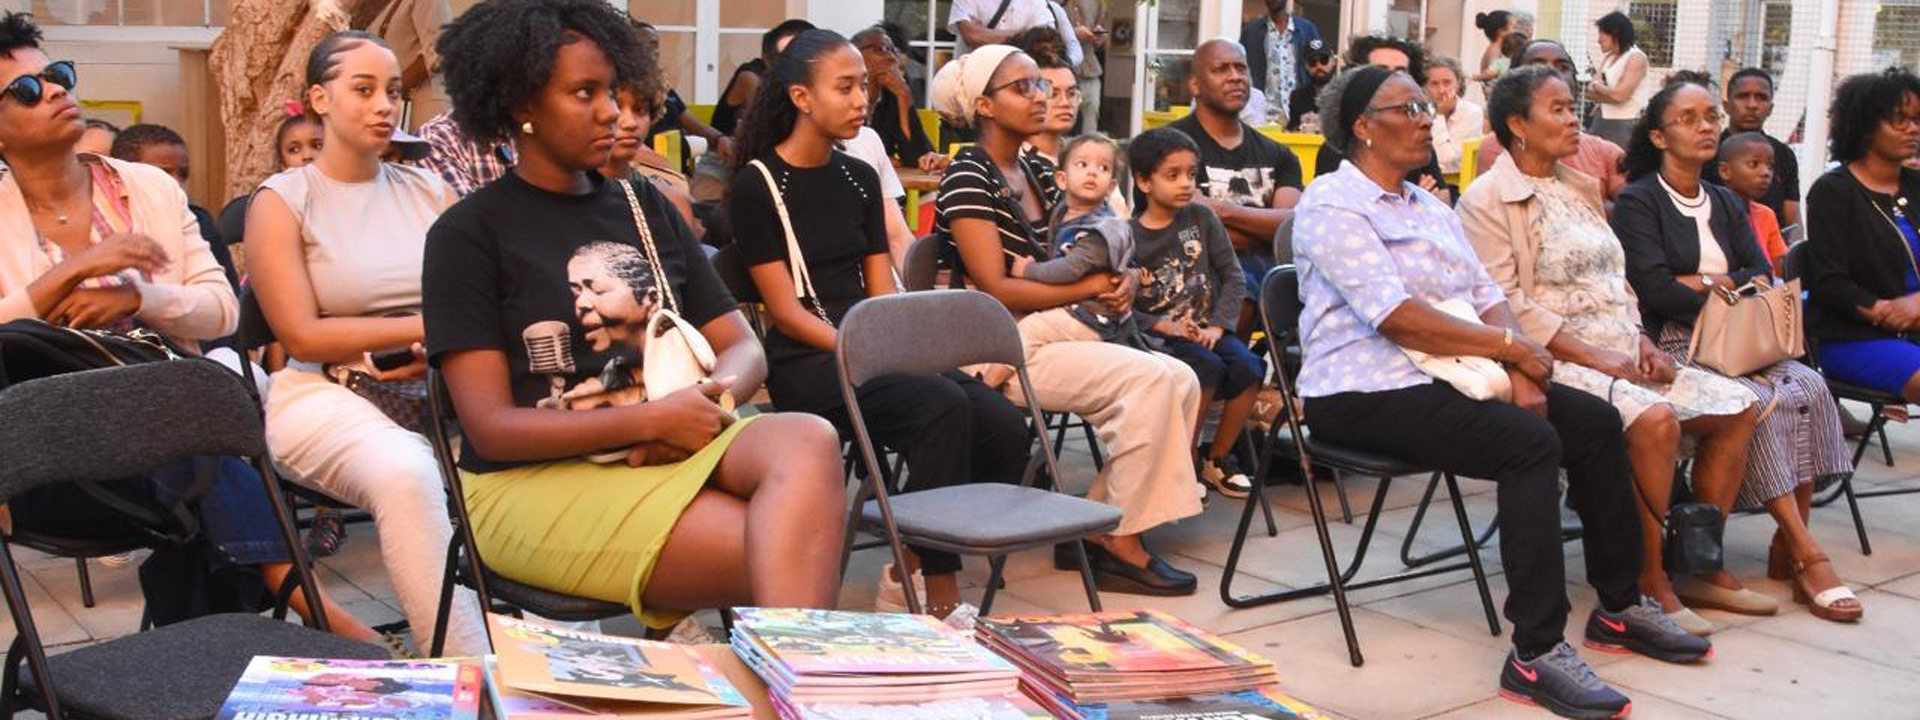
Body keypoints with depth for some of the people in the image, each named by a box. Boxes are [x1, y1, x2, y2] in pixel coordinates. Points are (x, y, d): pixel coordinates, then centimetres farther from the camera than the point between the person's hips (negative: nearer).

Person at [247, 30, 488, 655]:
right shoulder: (282, 201, 5)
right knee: (404, 472, -37)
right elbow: (302, 336, -5)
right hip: (327, 395, -4)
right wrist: (428, 327, -6)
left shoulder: (429, 192, 16)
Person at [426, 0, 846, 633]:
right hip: (539, 478, -5)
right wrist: (652, 420, -15)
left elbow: (743, 348, 14)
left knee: (809, 441, -32)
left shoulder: (645, 207, 16)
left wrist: (709, 402, -10)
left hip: (676, 448, 5)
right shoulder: (467, 235, 0)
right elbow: (491, 429, -7)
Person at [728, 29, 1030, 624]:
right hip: (804, 363, -6)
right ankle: (940, 605, -23)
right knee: (942, 406, -32)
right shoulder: (757, 185, -3)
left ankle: (909, 575, -2)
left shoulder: (860, 179, 16)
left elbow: (883, 291, 14)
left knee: (1004, 427, -19)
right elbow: (786, 311, -8)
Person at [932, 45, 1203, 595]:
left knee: (1180, 380, -8)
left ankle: (1098, 527, -2)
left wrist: (1118, 283, -2)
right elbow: (995, 290, -17)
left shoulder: (1038, 170, 14)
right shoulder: (969, 177, -11)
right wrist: (1091, 289, -10)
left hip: (1050, 336, 8)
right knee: (1150, 378, -22)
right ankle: (1121, 545, -11)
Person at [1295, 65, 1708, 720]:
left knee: (1597, 421, -1)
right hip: (1364, 394, -9)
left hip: (1445, 378, 9)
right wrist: (1510, 345, -14)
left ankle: (1620, 607, 12)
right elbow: (1396, 318, -20)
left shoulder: (1430, 207, 19)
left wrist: (1518, 367, -8)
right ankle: (1535, 654, -25)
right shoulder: (1332, 204, -9)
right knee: (1531, 443, -27)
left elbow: (1486, 296, 12)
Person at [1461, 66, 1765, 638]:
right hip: (1556, 361, -8)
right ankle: (1650, 580, -17)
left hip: (1621, 354, 8)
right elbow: (1507, 305, -14)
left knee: (1738, 407, -5)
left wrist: (1641, 339, 2)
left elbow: (1615, 279, 21)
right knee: (1654, 418, -32)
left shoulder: (1581, 188, 20)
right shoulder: (1487, 200, -6)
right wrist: (1596, 358, -18)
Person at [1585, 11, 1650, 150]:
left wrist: (1597, 87, -1)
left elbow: (1620, 95, -18)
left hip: (1625, 125, -7)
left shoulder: (1636, 58, -9)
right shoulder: (1608, 57, 14)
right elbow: (1591, 92, 9)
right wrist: (1607, 91, -10)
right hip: (1603, 121, 7)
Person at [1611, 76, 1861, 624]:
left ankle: (1788, 547, -19)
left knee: (1809, 386, -21)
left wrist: (1704, 282, -9)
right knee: (1761, 402, -30)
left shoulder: (1727, 205, 21)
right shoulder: (1637, 203, 0)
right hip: (1669, 346, -6)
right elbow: (1655, 289, -13)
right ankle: (1806, 554, -25)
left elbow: (1763, 279, 8)